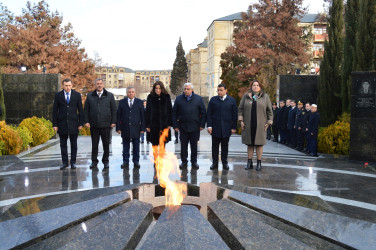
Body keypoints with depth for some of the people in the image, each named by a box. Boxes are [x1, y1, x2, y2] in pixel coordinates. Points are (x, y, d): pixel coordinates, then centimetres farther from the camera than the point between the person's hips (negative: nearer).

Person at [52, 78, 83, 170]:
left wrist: (81, 123, -1)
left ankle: (73, 162, 15)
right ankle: (64, 162, 15)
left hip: (73, 123, 0)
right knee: (63, 144, 6)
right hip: (62, 124, 0)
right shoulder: (58, 95, 2)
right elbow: (55, 111, 3)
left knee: (73, 144, 6)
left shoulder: (77, 95, 2)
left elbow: (80, 110, 4)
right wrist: (55, 124, -3)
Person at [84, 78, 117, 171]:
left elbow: (113, 109, 5)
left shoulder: (110, 95, 7)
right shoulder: (90, 96, 9)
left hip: (106, 124, -1)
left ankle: (105, 161, 16)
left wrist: (113, 122, -1)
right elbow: (86, 109, 9)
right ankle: (94, 162, 15)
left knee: (106, 144, 4)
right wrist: (86, 121, -1)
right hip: (94, 124, 1)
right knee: (94, 144, 6)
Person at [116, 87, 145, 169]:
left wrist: (142, 128, -2)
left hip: (136, 129, 0)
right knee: (125, 147, 7)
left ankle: (136, 162, 16)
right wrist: (118, 127, -3)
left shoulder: (139, 102, 6)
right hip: (125, 129, 0)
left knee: (136, 147, 6)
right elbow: (118, 115, 4)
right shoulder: (122, 102, 6)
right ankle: (125, 162, 16)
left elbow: (142, 116, 4)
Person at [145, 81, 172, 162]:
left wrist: (169, 124, -2)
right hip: (153, 124, 0)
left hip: (164, 124, 0)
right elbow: (148, 111, 2)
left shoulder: (166, 97, 3)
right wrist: (147, 125, -3)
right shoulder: (150, 97, 2)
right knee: (154, 144, 6)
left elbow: (170, 110, 3)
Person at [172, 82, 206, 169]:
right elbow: (174, 113, 5)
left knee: (194, 145, 8)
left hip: (194, 127, 0)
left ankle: (194, 162, 19)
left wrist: (202, 125, -3)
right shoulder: (178, 99, 4)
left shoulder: (198, 99, 3)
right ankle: (184, 162, 17)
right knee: (183, 145, 5)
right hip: (183, 127, 1)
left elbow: (203, 113, 4)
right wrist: (175, 125, -2)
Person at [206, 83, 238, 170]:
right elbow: (208, 113, 4)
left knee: (225, 146, 8)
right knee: (215, 146, 5)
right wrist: (209, 125, -5)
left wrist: (233, 127, -2)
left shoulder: (232, 100, 3)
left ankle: (224, 162, 18)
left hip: (226, 128, 0)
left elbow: (234, 115, 3)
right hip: (215, 127, 1)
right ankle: (215, 163, 13)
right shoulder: (213, 100, 5)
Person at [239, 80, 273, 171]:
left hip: (260, 125, -1)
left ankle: (259, 163, 10)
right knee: (250, 143, 6)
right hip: (248, 125, 1)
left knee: (259, 143, 1)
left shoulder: (265, 97, 7)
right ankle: (249, 162, 14)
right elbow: (240, 109, 9)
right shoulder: (246, 96, 8)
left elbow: (269, 111, 6)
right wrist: (241, 120, 1)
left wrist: (269, 122, 0)